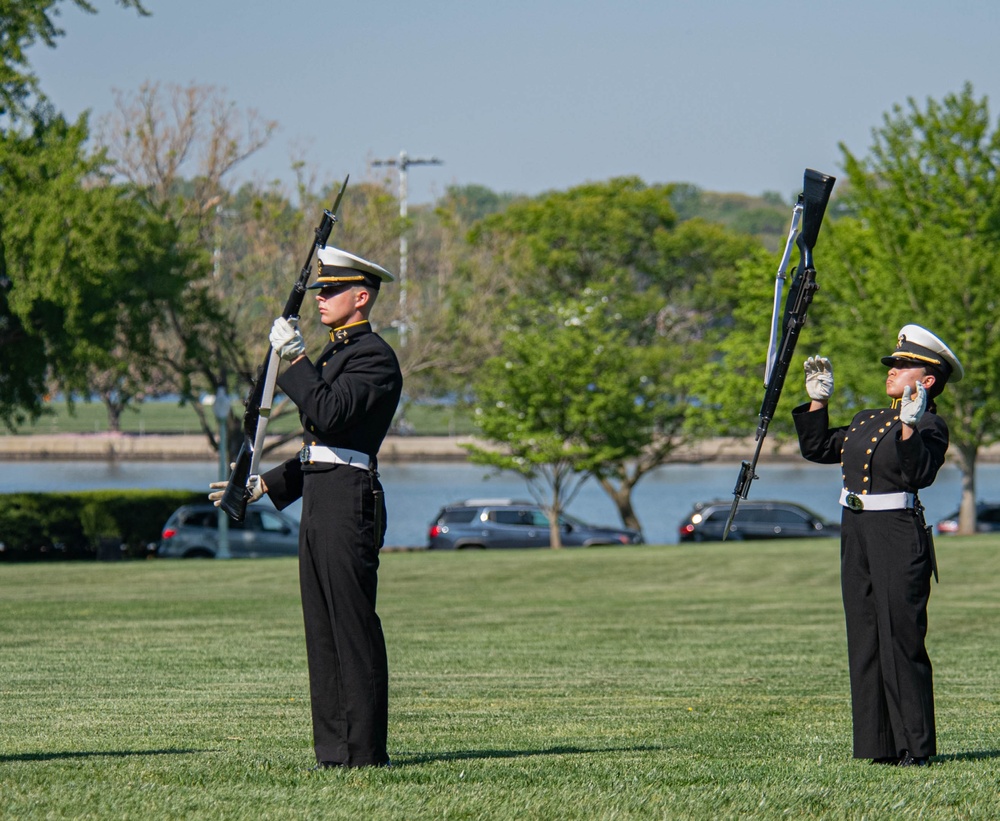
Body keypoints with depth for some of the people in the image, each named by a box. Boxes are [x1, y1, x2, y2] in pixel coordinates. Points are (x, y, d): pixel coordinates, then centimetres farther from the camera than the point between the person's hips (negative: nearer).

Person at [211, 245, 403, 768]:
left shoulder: (374, 357, -9)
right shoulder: (332, 355, 21)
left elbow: (329, 414, -23)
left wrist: (293, 358, -18)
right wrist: (265, 486, 22)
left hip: (349, 502, -10)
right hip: (319, 506, 10)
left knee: (353, 627, -8)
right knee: (324, 631, 9)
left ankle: (365, 753, -7)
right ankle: (334, 750, 12)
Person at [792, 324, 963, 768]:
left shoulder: (930, 426, -6)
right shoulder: (868, 421, 18)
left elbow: (920, 474, -22)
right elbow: (818, 448, 24)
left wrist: (910, 428, -32)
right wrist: (817, 401, 20)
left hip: (899, 534, -8)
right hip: (856, 533, 8)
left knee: (901, 639, -7)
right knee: (865, 640, 8)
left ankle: (914, 746, -3)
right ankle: (879, 744, 14)